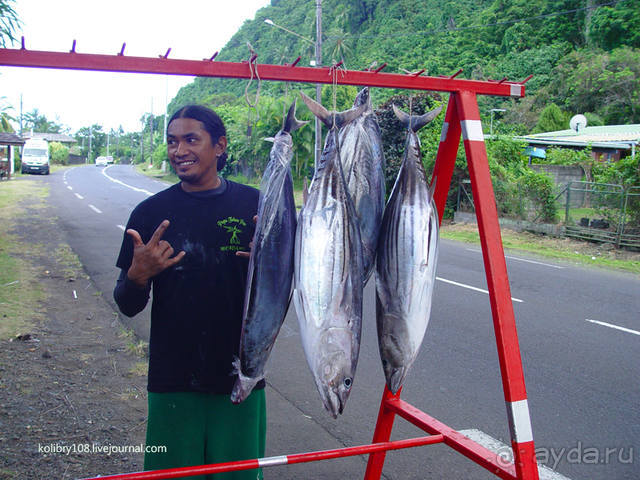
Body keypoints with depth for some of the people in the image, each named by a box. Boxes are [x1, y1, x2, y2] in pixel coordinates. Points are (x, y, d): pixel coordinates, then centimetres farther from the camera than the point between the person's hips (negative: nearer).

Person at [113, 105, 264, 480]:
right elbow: (128, 307, 2)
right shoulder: (152, 212, -2)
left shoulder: (254, 205, -2)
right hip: (173, 379, 0)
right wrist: (138, 275, -19)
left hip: (240, 377, 1)